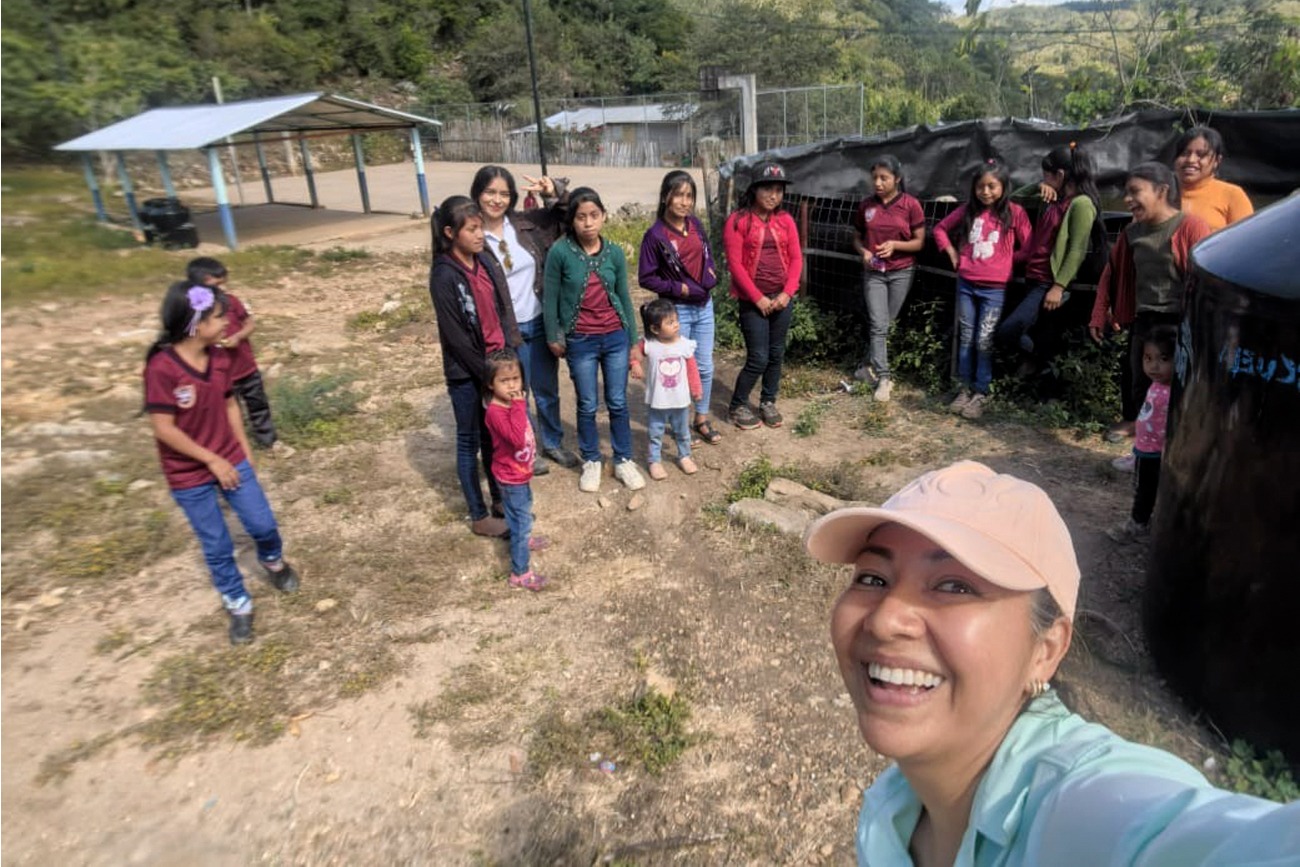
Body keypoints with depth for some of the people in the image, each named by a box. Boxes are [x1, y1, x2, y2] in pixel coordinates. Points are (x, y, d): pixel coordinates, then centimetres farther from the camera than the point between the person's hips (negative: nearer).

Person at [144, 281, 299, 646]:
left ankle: (273, 561, 43)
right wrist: (213, 461, -16)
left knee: (264, 525, 10)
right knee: (217, 546, 8)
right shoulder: (162, 367, -23)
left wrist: (245, 451, 10)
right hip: (189, 476, -5)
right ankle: (238, 605, 28)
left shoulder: (220, 357, -4)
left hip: (231, 460, 5)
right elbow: (164, 429, -21)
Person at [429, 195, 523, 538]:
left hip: (497, 364, 6)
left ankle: (500, 500, 34)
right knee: (470, 441, 7)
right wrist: (486, 373, -14)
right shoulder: (444, 276, -16)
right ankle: (479, 516, 19)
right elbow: (456, 336, -16)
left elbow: (505, 313, 5)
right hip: (466, 373, -6)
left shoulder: (486, 262, 3)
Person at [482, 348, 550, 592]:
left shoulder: (511, 403, 0)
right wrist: (519, 407, -40)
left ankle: (524, 540, 58)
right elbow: (517, 438, -42)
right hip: (511, 477, -10)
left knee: (525, 509, 32)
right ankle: (520, 573, 11)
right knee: (520, 521, -1)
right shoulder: (495, 411, -30)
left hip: (520, 472, 10)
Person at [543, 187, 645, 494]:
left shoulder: (614, 252, -1)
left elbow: (624, 297, 6)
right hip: (580, 342, -2)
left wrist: (633, 341, 8)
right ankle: (591, 462, 26)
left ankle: (623, 461, 24)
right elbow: (550, 296, -3)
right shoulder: (560, 251, -10)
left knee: (618, 403, 10)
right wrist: (553, 337, 0)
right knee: (587, 405, 9)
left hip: (616, 337, 2)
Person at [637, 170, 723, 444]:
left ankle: (702, 419, 28)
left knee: (705, 366, 12)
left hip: (704, 306, 6)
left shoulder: (695, 224, 2)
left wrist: (711, 273, -1)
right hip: (676, 310, -5)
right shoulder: (655, 235, -14)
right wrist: (679, 288, -16)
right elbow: (645, 278, -11)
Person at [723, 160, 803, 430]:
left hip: (782, 298, 5)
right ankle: (737, 406, 14)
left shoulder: (785, 220, 7)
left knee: (776, 354, 10)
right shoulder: (737, 221, -7)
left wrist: (787, 292, -9)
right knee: (758, 358, -4)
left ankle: (768, 402, 28)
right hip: (753, 301, -4)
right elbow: (735, 264, -11)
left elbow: (796, 258, 5)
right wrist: (758, 298, -13)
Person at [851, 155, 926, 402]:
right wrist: (863, 252, -11)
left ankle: (870, 365, 27)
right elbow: (857, 238, 11)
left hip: (901, 273, -1)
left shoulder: (911, 205, -7)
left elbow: (920, 242, -4)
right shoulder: (866, 205, 1)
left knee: (885, 324, 8)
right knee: (878, 325, -7)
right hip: (873, 273, 1)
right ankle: (884, 378, -4)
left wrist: (895, 245, -21)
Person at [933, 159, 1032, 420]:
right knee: (966, 339, 10)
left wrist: (1007, 261, -2)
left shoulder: (1014, 212, -4)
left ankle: (980, 393, 11)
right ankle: (964, 388, 21)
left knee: (984, 342, -1)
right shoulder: (968, 210, 5)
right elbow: (940, 228, 18)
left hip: (994, 288, -3)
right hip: (966, 285, 3)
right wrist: (951, 252, 8)